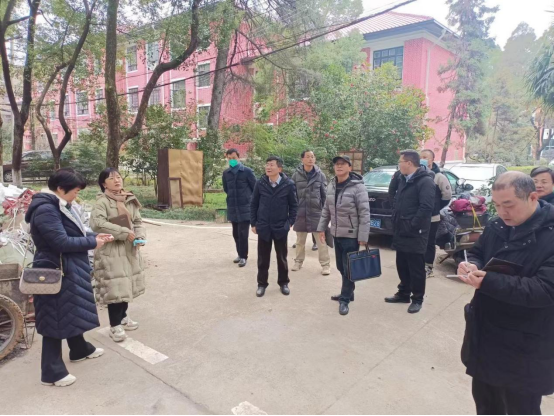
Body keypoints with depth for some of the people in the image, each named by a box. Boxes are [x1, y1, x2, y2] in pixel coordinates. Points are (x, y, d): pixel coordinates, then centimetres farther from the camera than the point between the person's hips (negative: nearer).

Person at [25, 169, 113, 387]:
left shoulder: (60, 206, 9)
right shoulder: (45, 210, -23)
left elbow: (73, 233, 16)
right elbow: (62, 242, -27)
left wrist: (94, 236, 2)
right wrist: (92, 243, -17)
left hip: (70, 270, 10)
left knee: (74, 311, 23)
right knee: (56, 319, 0)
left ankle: (79, 349, 42)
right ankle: (52, 372, 14)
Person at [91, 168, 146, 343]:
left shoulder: (130, 200, 9)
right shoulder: (102, 201, -10)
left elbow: (138, 221, 11)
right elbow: (97, 223, -24)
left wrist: (140, 236, -9)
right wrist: (124, 233, -23)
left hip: (130, 249, 6)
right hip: (111, 251, -6)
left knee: (127, 285, 15)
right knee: (115, 288, -4)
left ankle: (123, 317, 34)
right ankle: (115, 326, 11)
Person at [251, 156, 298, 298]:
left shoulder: (288, 184, -9)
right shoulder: (260, 183, -5)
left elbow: (294, 205, 0)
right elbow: (254, 204, 3)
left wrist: (290, 222, -5)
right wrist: (254, 223, 2)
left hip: (281, 228, -1)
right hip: (263, 227, 1)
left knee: (282, 257, 13)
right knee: (263, 258, 10)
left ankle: (284, 283, 29)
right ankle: (262, 284, 25)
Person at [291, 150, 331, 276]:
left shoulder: (320, 175, 0)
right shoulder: (296, 175, -1)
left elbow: (324, 194, 2)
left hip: (316, 211, -1)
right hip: (300, 212, 1)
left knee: (321, 240, 2)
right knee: (300, 240, 15)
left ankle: (325, 264, 11)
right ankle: (299, 261, 30)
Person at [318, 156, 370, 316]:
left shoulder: (358, 187, -14)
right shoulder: (331, 186, 6)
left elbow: (364, 214, -16)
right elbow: (326, 209, 14)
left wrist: (363, 238, -18)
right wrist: (322, 228, 10)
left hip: (351, 236, -6)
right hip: (336, 234, 6)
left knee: (348, 269, 2)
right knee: (341, 267, 15)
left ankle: (345, 299, 15)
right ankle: (347, 293, 33)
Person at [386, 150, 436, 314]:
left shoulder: (426, 181, -15)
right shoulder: (403, 179, 13)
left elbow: (426, 208, -23)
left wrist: (411, 226, -20)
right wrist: (396, 221, 11)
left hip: (415, 235, -8)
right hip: (402, 232, 8)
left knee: (416, 268, 4)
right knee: (402, 266, 17)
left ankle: (417, 299, 18)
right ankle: (403, 294, 31)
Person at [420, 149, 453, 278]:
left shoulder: (438, 176, -7)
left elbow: (447, 195, -3)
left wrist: (436, 208, 0)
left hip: (432, 217, -4)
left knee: (430, 243, 6)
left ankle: (428, 267, 18)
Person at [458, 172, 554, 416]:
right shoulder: (496, 226, 2)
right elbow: (478, 253, 14)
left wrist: (488, 282, -34)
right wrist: (471, 265, -11)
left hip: (524, 349, -6)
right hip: (484, 335, 6)